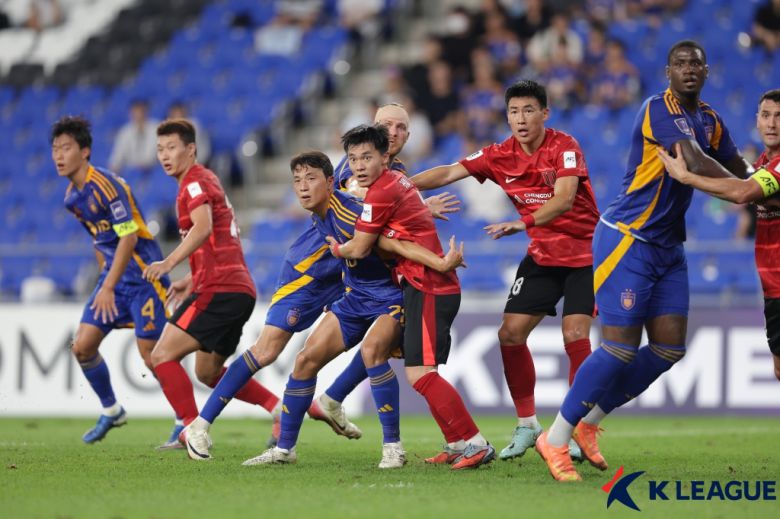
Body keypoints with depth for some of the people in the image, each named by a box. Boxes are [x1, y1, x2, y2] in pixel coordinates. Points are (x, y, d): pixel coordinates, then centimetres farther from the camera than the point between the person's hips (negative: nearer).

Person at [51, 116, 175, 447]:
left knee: (152, 355, -9)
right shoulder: (72, 196, 9)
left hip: (143, 275, -8)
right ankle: (111, 411, 21)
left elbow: (128, 237, -22)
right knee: (82, 346, 2)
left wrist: (109, 287, -23)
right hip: (113, 275, 8)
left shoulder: (106, 185, -19)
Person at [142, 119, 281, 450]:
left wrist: (169, 263, -37)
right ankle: (281, 407, 16)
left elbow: (203, 228, -27)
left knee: (162, 356, -12)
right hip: (238, 288, 10)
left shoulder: (195, 182, -7)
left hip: (219, 290, -10)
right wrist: (191, 281, 27)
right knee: (209, 372, 20)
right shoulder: (206, 181, 24)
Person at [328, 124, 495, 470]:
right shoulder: (397, 181, 15)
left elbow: (359, 249, -7)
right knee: (419, 373, 15)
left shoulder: (381, 192, -14)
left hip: (428, 290, -11)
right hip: (429, 286, 11)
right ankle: (458, 445, 16)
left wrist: (337, 249, 14)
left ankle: (475, 444, -18)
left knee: (419, 374, -17)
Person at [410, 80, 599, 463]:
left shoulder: (564, 147, -17)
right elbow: (449, 173, -2)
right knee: (510, 334, -3)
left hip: (583, 252, -5)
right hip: (542, 256, 6)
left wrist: (524, 223, -44)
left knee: (575, 334, -17)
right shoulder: (500, 156, -2)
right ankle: (527, 425, 10)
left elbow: (564, 199, -30)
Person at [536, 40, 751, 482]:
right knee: (621, 347, -13)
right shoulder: (660, 109, -16)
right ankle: (556, 439, -2)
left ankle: (589, 422, 16)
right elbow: (696, 163, -26)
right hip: (627, 240, -8)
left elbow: (738, 170, 20)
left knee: (670, 347, 2)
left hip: (668, 246, 8)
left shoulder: (710, 122, 10)